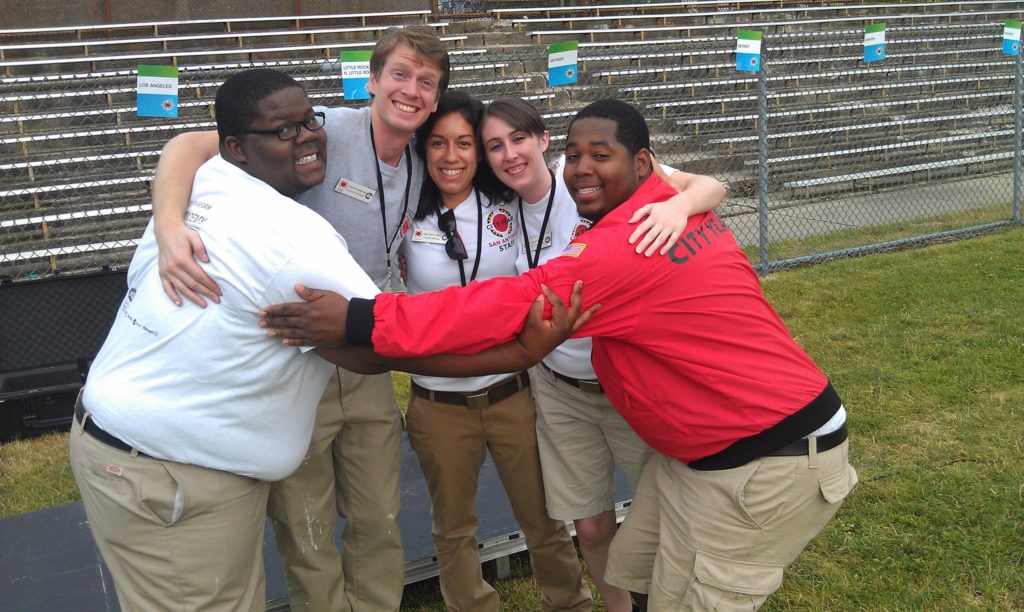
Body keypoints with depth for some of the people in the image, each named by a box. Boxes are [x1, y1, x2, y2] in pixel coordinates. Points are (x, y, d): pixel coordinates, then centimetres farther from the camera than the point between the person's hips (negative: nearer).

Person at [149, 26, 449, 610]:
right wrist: (169, 226, -40)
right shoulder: (327, 131, -17)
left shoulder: (420, 171, 5)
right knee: (307, 539, 8)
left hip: (366, 370, 6)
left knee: (379, 525, 16)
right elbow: (192, 145, -23)